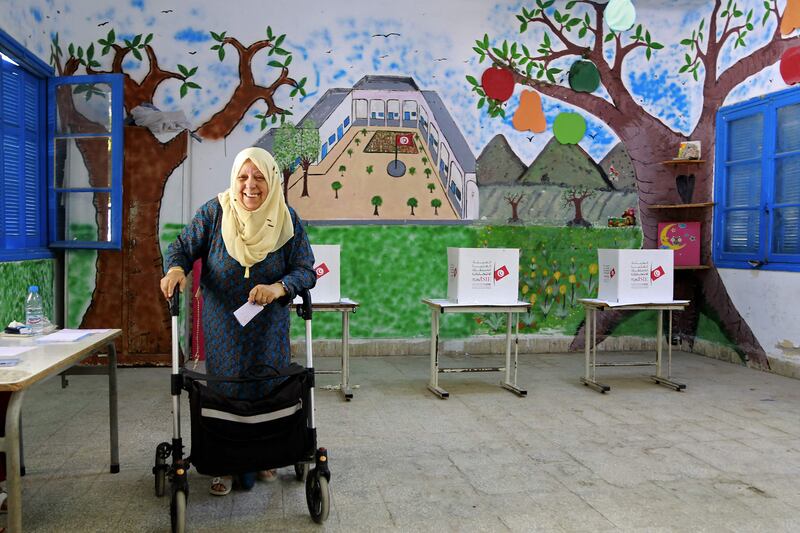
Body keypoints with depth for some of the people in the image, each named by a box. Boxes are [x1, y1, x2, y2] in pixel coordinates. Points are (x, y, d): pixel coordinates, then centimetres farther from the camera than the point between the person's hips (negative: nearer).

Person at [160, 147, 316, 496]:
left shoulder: (288, 220, -10)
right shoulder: (214, 212, -10)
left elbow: (306, 270, -12)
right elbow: (183, 246, -2)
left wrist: (279, 287, -32)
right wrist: (175, 269, -25)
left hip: (269, 326, 1)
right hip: (222, 323, -1)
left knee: (268, 389, 10)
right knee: (224, 389, 6)